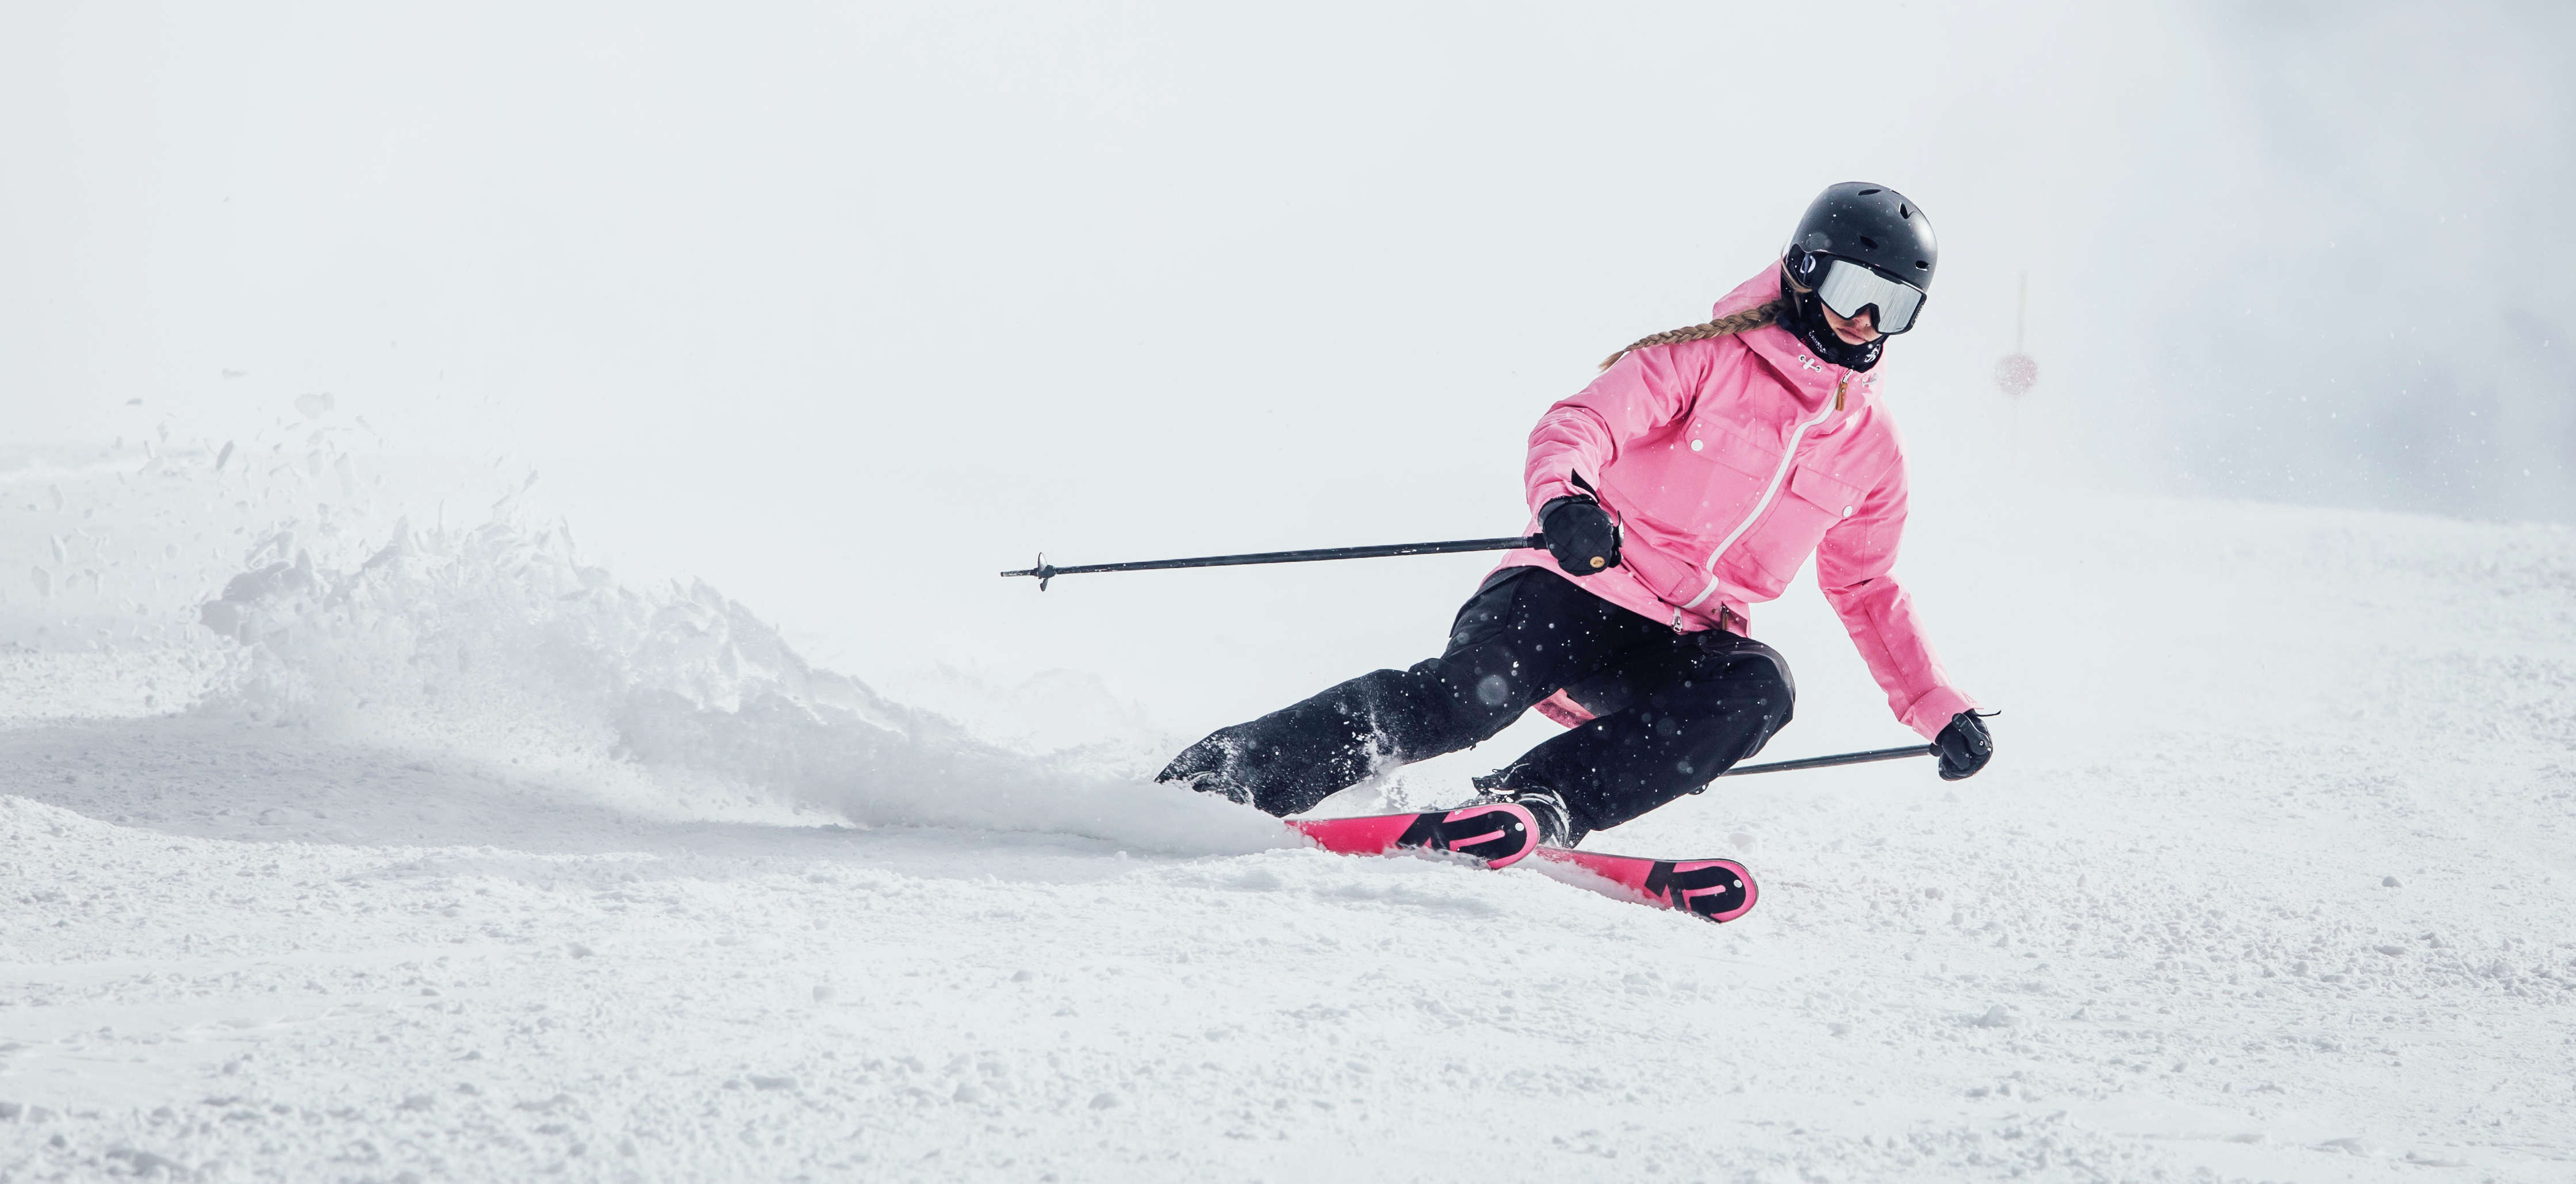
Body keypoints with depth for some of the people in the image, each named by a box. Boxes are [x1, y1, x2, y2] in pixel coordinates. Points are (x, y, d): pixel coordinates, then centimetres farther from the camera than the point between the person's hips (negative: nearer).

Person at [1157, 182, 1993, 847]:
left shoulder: (1871, 446, 15)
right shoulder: (1706, 360, -1)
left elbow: (1867, 593, 27)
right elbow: (1580, 425, -13)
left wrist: (1938, 709, 18)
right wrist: (1564, 499, -37)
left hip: (1678, 648, 4)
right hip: (1576, 589, -4)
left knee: (1758, 689, -30)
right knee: (1470, 694, -32)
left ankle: (1537, 803, -32)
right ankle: (1219, 776, -26)